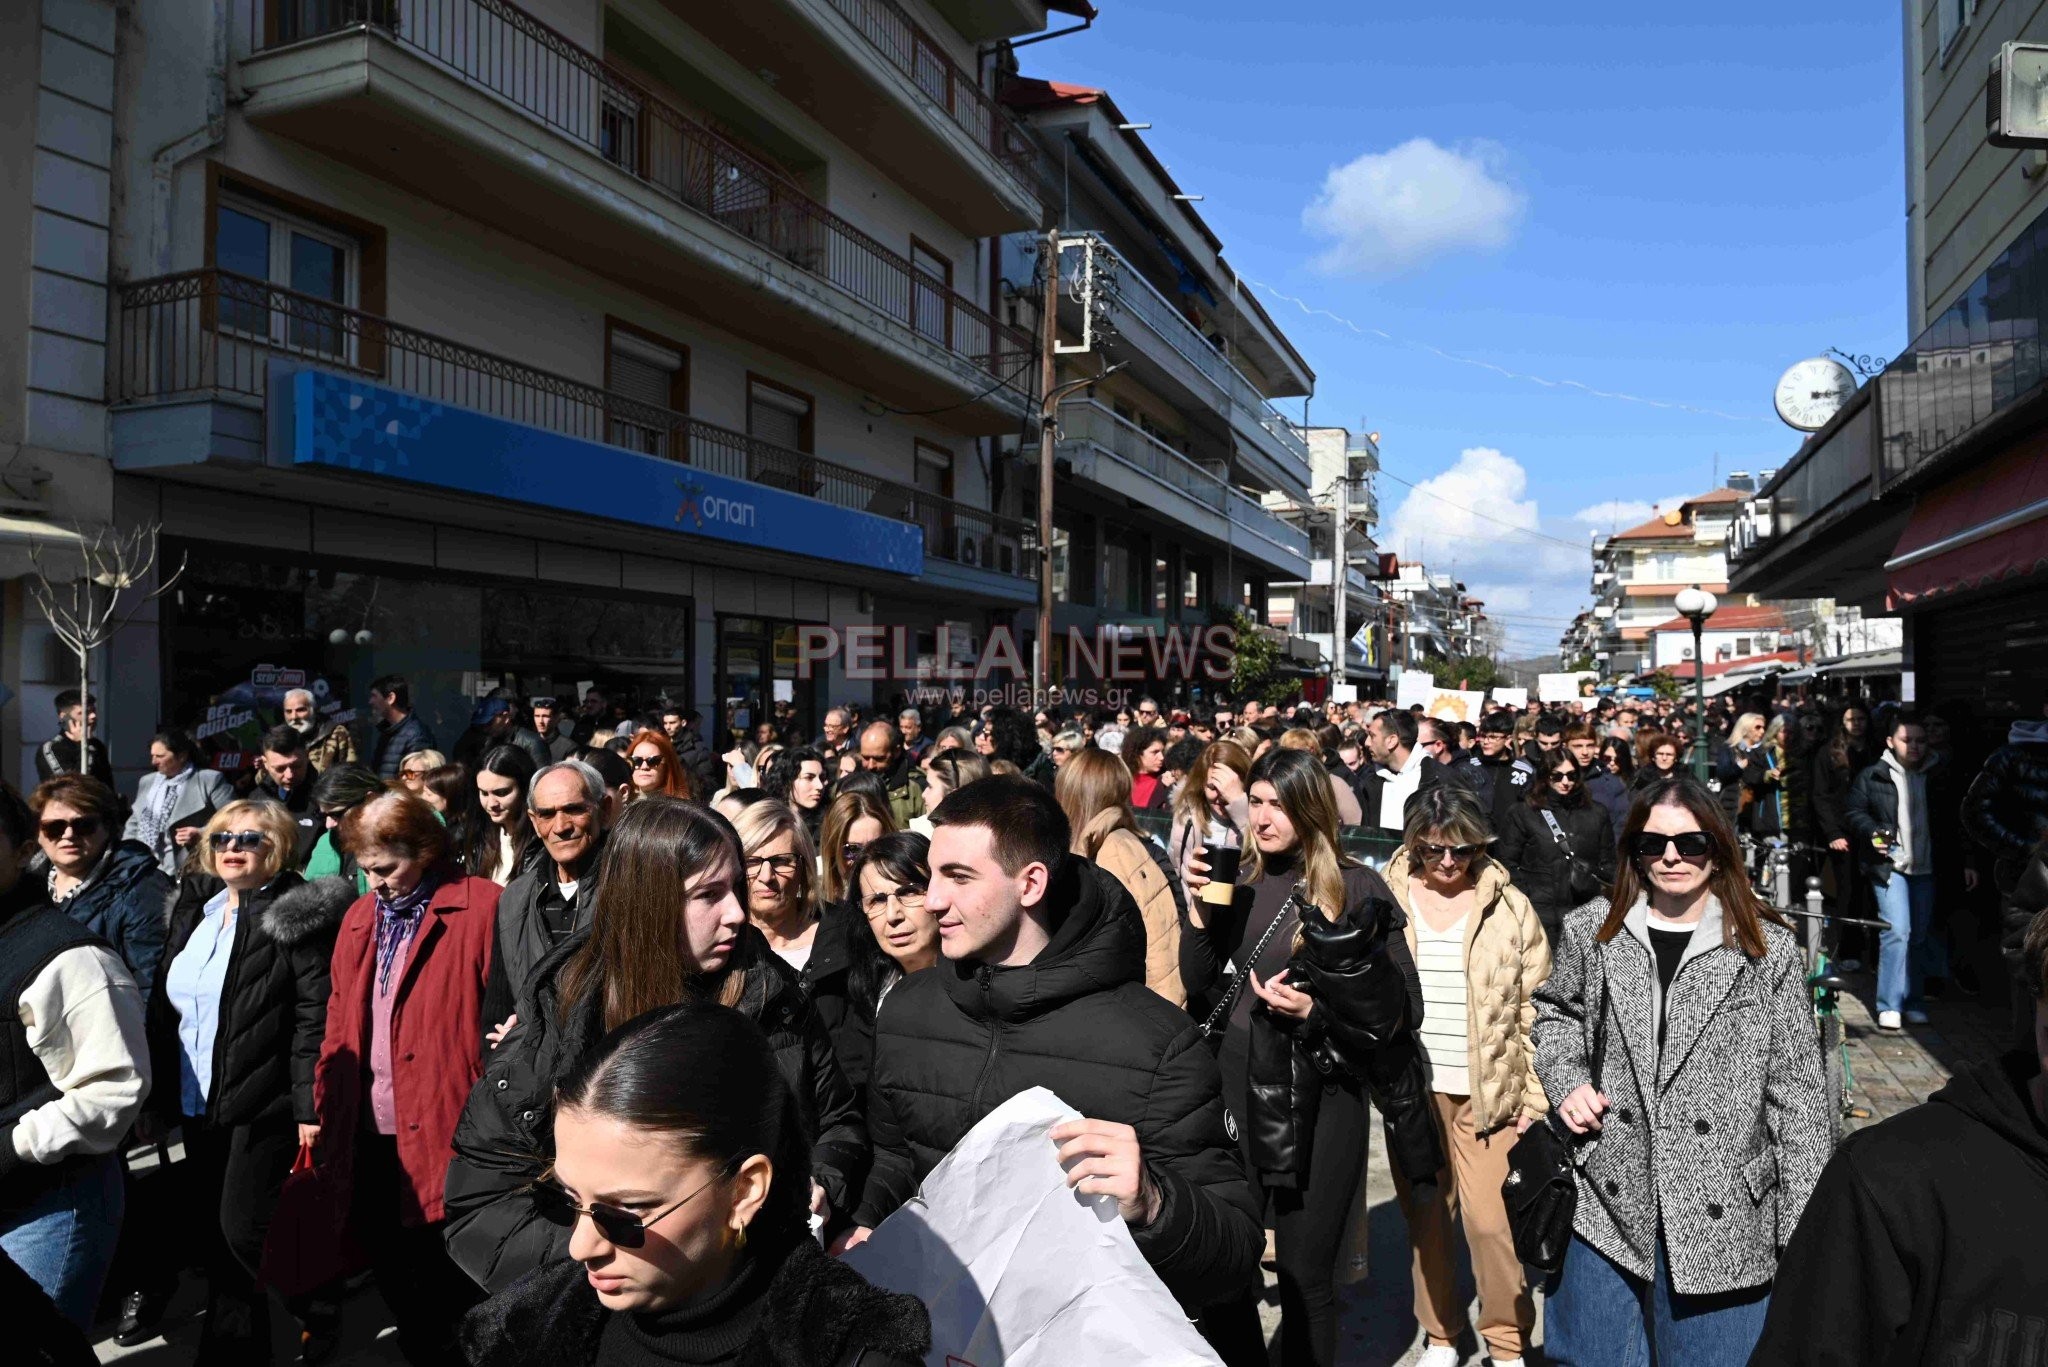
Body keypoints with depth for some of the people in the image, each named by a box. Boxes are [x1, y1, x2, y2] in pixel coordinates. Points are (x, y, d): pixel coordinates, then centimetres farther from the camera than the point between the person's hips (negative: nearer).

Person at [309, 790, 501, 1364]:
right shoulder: (359, 916, 11)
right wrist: (322, 1108, 11)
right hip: (368, 1131, 7)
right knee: (389, 1270, 17)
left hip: (443, 1133, -6)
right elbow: (338, 1020, 15)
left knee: (445, 1280, 6)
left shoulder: (481, 908, -11)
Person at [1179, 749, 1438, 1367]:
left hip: (1322, 1097, -3)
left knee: (1304, 1273, 7)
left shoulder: (1357, 889, -8)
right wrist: (1198, 910, -8)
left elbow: (1401, 1012, -6)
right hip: (1241, 1086, 4)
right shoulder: (1240, 881, 4)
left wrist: (1316, 1012, -19)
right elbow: (1200, 986, 5)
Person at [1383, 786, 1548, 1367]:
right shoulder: (1387, 900, 1)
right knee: (1426, 1215, 11)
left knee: (1491, 1220, -4)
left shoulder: (1509, 907, -1)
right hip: (1412, 1088, 2)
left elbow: (1535, 1007, 2)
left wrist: (1534, 1095, -1)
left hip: (1488, 1090, -1)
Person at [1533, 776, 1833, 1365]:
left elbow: (1797, 1091, -2)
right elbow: (1556, 1012, 17)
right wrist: (1567, 1082, -2)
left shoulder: (1769, 951, -4)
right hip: (1604, 1199, 2)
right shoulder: (1589, 932, 1)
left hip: (1721, 1212, -1)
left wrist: (1806, 1232, -3)